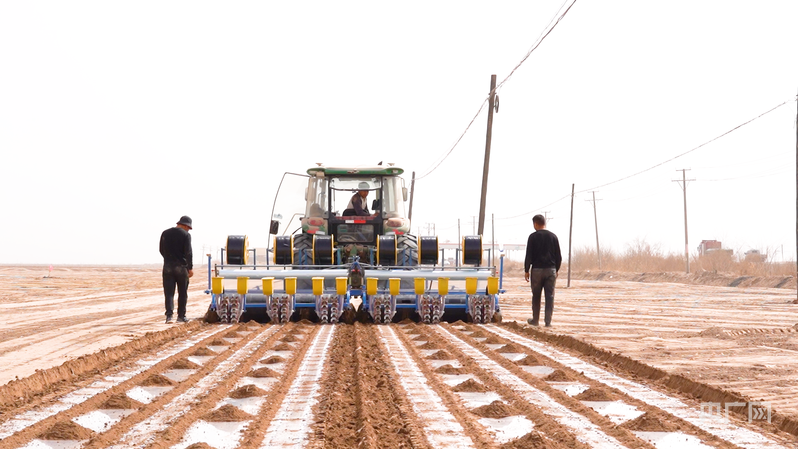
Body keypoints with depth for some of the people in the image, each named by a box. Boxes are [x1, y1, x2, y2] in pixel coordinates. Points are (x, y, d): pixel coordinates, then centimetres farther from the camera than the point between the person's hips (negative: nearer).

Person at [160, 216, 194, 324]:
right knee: (182, 293, 9)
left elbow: (162, 250, 16)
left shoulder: (165, 233, 8)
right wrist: (190, 268, -13)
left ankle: (169, 315, -13)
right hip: (181, 267, -3)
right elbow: (188, 252, -14)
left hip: (168, 266, 3)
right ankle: (181, 316, 11)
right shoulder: (185, 235, -7)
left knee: (169, 292, 0)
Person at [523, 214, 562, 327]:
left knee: (536, 296, 9)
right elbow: (558, 256, 8)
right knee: (550, 296, 2)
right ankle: (548, 321, -3)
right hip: (551, 269, 2)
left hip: (537, 269, -2)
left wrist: (526, 270, 1)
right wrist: (556, 270, 18)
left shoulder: (533, 237, -4)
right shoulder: (553, 236, 6)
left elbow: (529, 256, -6)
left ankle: (535, 320, 16)